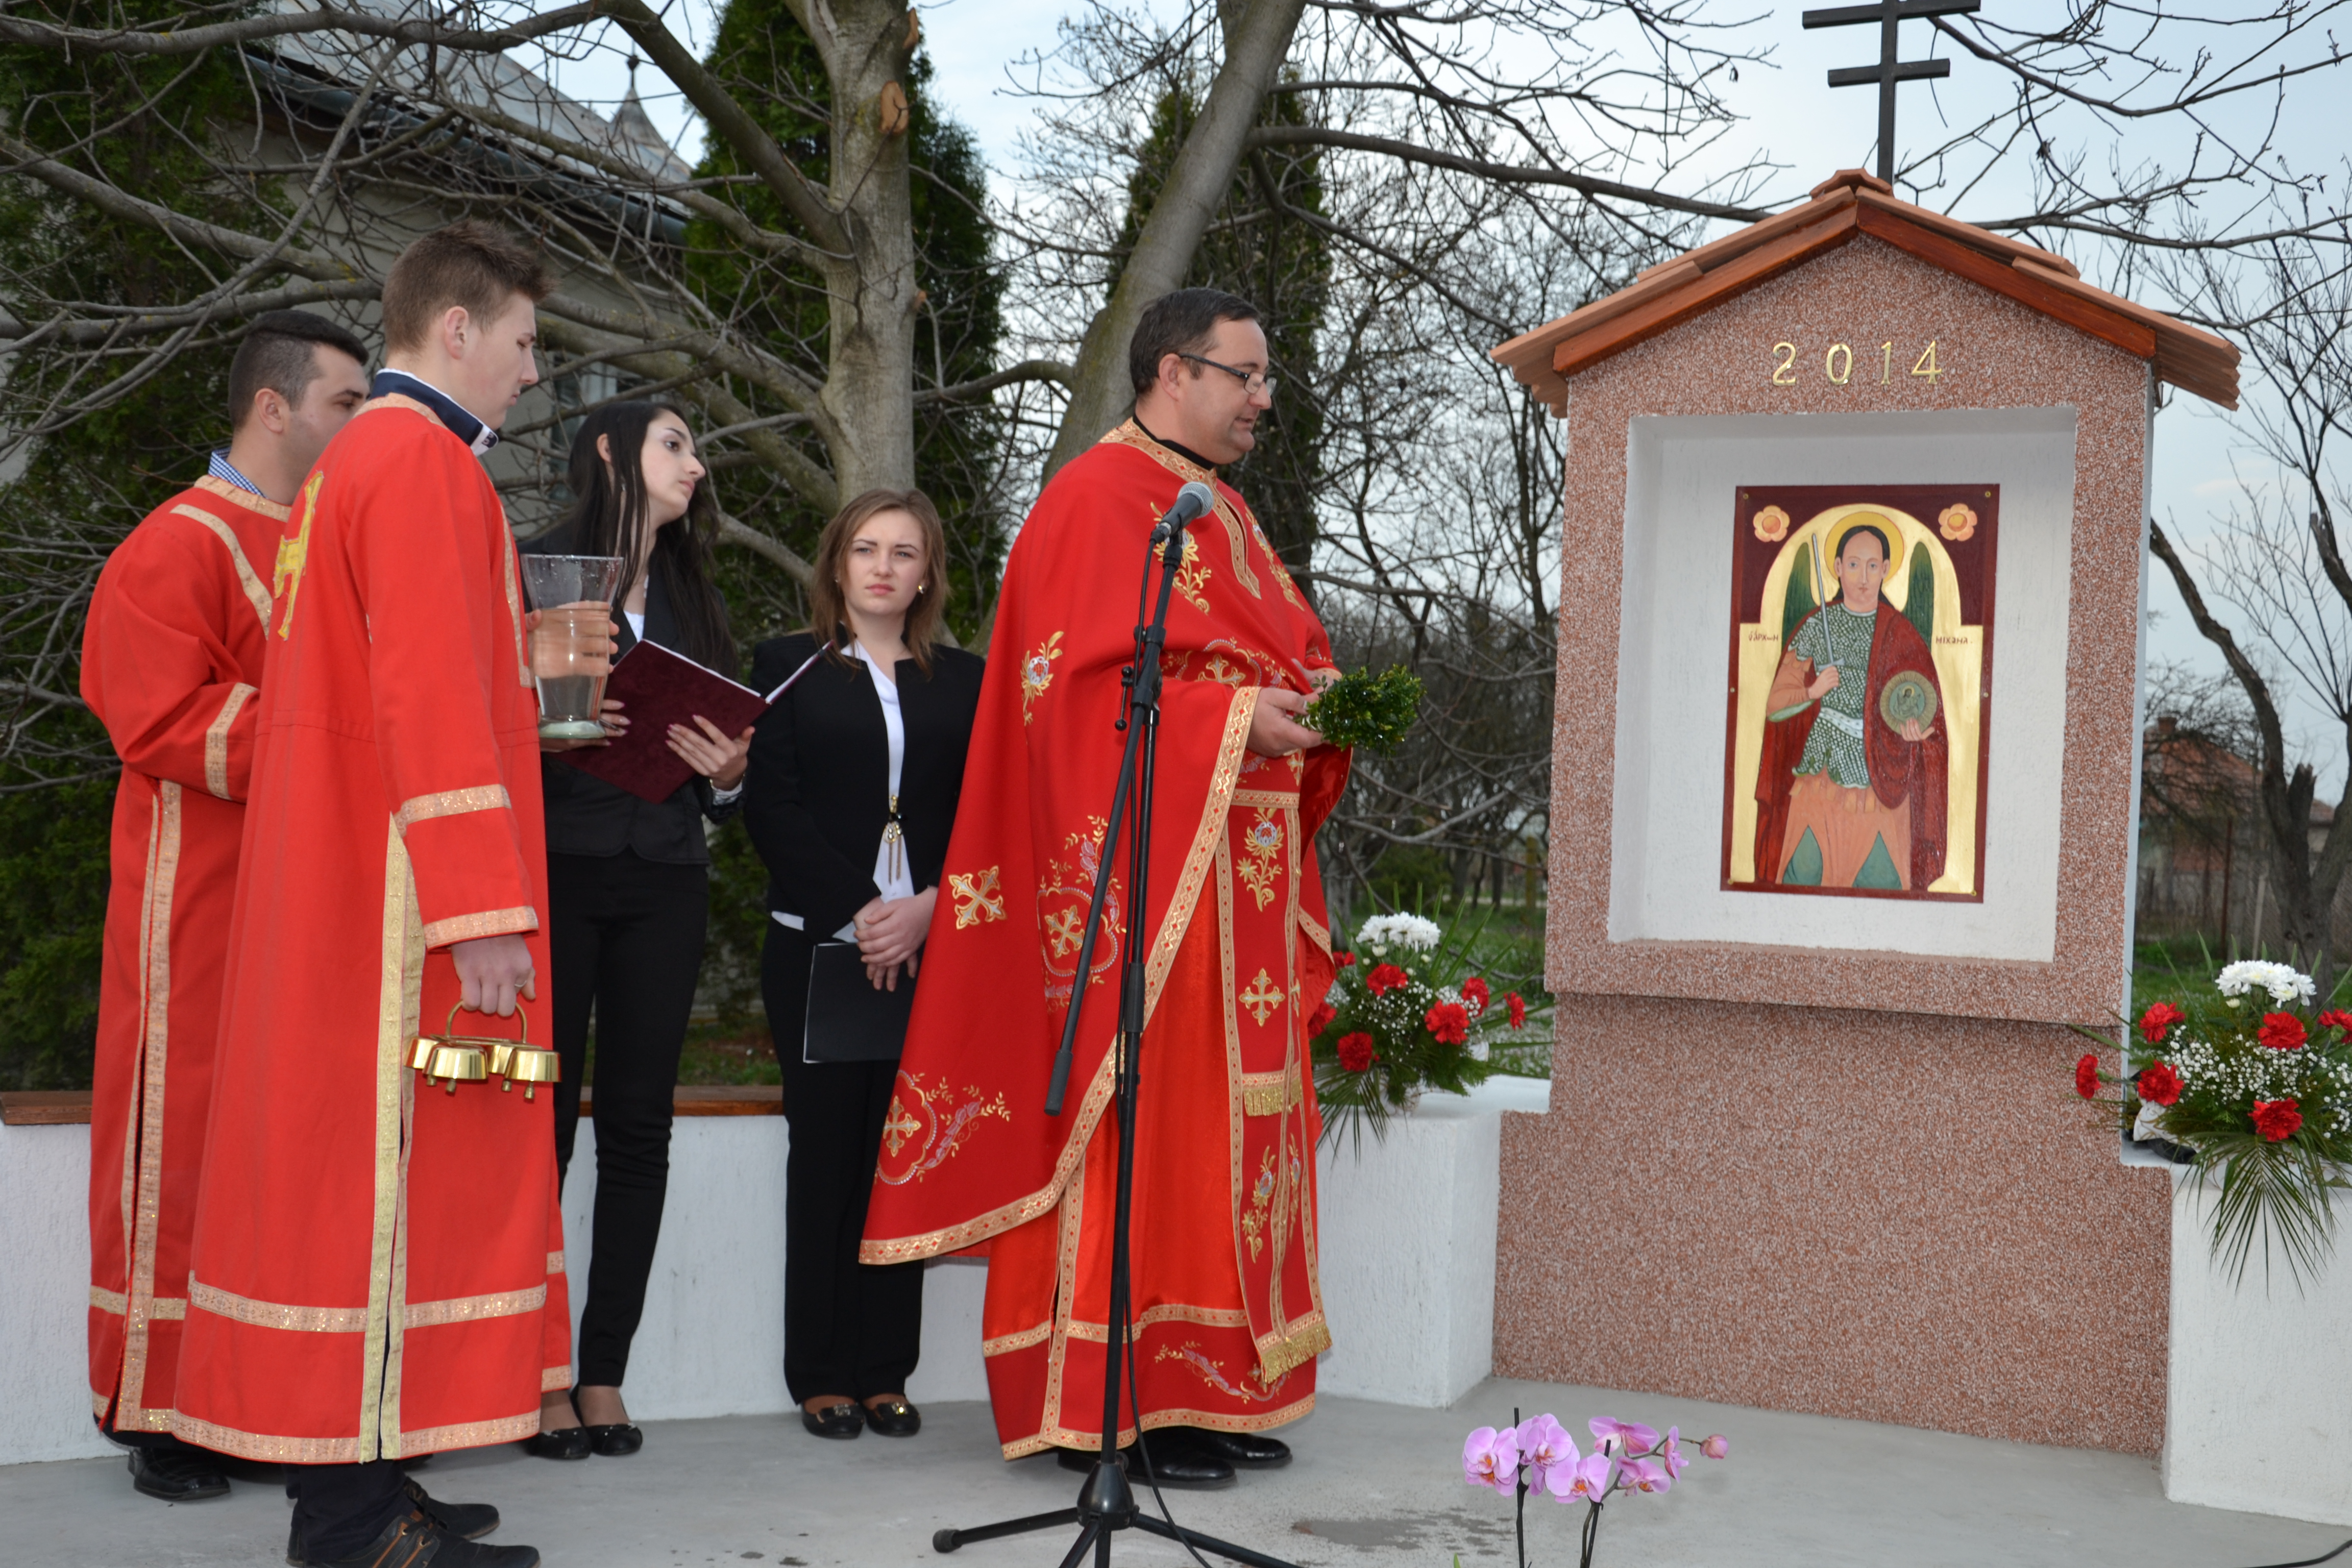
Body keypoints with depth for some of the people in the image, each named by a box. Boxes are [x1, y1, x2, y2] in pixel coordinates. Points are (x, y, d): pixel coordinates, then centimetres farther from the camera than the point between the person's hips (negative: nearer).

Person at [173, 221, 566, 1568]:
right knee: (394, 1170, -7)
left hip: (337, 895, 10)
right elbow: (431, 705, -21)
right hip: (405, 899, -10)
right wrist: (483, 913, -23)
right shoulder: (423, 463, -13)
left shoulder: (354, 461, 19)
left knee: (352, 1164, 10)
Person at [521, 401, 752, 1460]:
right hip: (553, 868, -5)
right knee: (543, 1123, -6)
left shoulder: (692, 599, 19)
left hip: (661, 884, 5)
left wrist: (728, 773, -1)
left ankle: (604, 1376, 8)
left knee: (638, 1125, 2)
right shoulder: (533, 573, 4)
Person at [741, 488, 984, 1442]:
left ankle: (886, 1372, 7)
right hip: (820, 944, -2)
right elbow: (772, 808, -1)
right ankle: (822, 1374, 6)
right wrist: (859, 909, -11)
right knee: (827, 1151, -1)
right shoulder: (789, 669, 9)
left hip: (931, 952, 2)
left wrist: (928, 907, -10)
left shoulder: (963, 682, 14)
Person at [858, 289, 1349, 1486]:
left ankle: (1211, 1389, 14)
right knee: (1147, 1122, -9)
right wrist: (1230, 718, -20)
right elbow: (1085, 681, -16)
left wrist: (1319, 705, 4)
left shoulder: (1225, 515, 22)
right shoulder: (1099, 500, -7)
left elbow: (1282, 656, 25)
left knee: (1233, 1118, 8)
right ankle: (1121, 1400, -4)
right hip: (1146, 864, -9)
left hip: (1242, 873, 9)